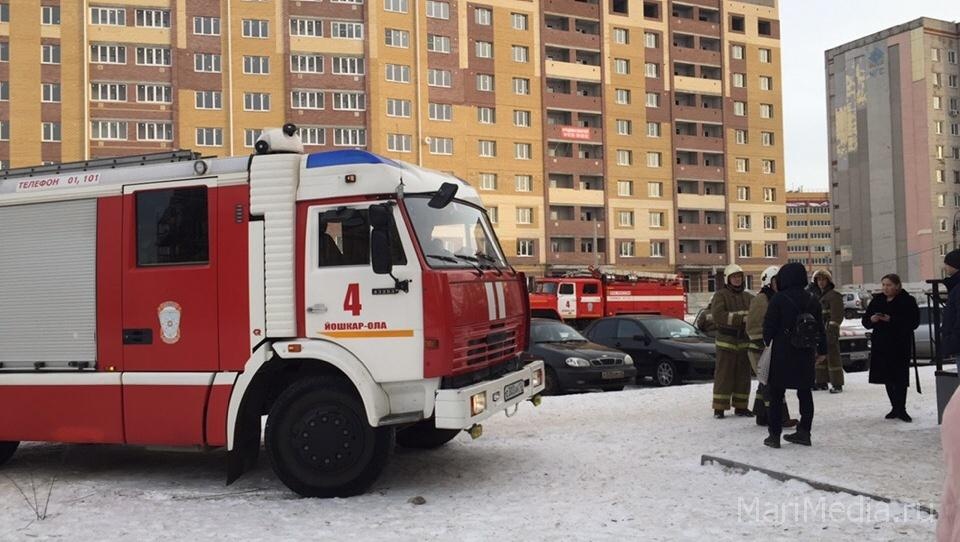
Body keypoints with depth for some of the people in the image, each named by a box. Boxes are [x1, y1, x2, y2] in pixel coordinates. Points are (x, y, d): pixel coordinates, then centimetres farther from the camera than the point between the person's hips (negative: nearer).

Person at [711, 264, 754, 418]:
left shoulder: (748, 297, 13)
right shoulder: (721, 295, -4)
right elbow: (718, 316, -18)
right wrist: (741, 319, -23)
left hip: (744, 341, 5)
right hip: (726, 340, -5)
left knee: (743, 375, 9)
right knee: (724, 375, -3)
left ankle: (741, 406, 19)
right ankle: (719, 407, 3)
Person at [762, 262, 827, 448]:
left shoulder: (778, 299, -11)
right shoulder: (811, 300, 5)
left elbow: (769, 325, -10)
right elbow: (820, 327, 12)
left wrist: (767, 342, 7)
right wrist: (822, 350, 21)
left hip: (782, 353, -5)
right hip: (806, 355, 5)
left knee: (776, 393, 2)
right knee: (805, 392, 14)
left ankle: (774, 434, 1)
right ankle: (804, 432, 18)